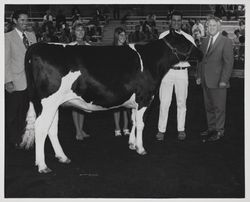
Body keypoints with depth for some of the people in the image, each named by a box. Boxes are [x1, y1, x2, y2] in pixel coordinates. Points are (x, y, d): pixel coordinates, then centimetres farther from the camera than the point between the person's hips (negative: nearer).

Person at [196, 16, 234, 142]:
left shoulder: (226, 42, -6)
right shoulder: (205, 41, 14)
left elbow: (229, 62, -10)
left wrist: (224, 80, -15)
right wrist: (199, 75, 10)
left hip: (218, 81, -6)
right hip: (206, 81, 6)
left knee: (219, 107, 1)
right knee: (209, 106, 14)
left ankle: (219, 131, 12)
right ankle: (211, 128, 26)